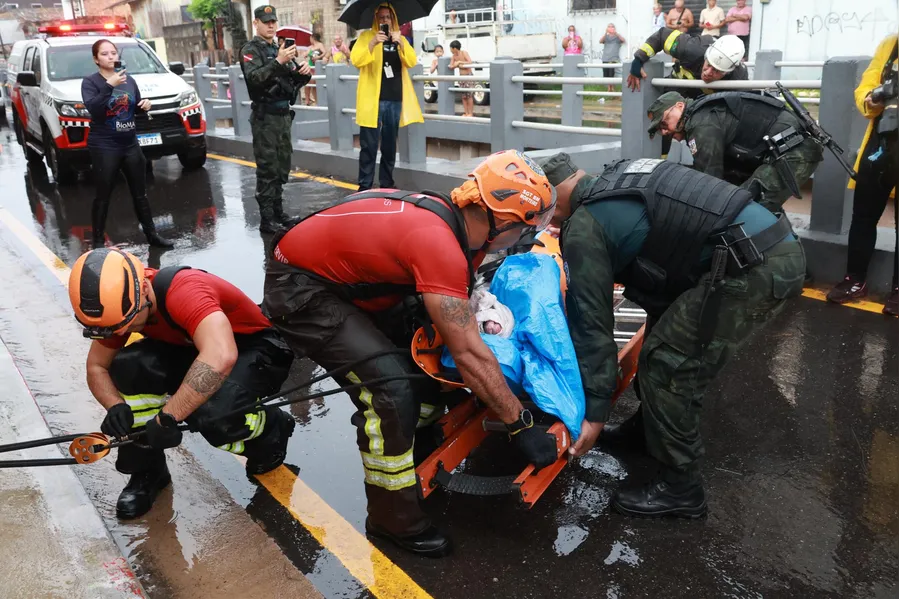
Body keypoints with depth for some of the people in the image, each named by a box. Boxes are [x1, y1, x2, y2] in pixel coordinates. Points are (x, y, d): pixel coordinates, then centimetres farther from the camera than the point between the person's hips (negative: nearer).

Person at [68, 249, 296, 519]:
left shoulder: (183, 291, -35)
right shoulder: (118, 302, -11)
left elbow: (221, 358, -51)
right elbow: (97, 367, 0)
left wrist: (167, 417, -43)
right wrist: (116, 406, -21)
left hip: (255, 352, -7)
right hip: (196, 351, 7)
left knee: (211, 416, -34)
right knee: (127, 367, -18)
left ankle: (271, 429, 1)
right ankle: (147, 470, 1)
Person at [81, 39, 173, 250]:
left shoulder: (128, 80, 8)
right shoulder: (90, 82, -8)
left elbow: (136, 107, 20)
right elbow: (92, 108, -24)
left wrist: (145, 105, -3)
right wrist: (110, 86, -32)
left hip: (130, 144, 5)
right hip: (104, 147, -5)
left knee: (140, 193, 13)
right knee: (103, 196, 1)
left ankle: (152, 234, 23)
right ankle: (98, 241, 11)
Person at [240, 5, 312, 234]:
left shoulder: (280, 47, 16)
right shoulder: (251, 49, -5)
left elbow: (294, 81, 16)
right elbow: (253, 78, -22)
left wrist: (304, 72, -6)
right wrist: (278, 62, -33)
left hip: (284, 113, 7)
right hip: (265, 116, -7)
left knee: (282, 165, 10)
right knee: (267, 168, -8)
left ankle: (278, 211, 19)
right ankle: (266, 219, -6)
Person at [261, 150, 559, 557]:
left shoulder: (450, 218, -4)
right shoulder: (440, 245, -30)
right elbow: (470, 355, -27)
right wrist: (521, 427, -19)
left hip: (343, 276, 10)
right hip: (300, 290, -10)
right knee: (392, 386, -19)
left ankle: (419, 445, 33)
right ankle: (393, 518, 1)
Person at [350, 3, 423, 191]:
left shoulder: (400, 39, 16)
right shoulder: (366, 36, 5)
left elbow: (412, 62, 1)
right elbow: (355, 60, -10)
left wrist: (401, 43, -14)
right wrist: (372, 43, -22)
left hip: (395, 99, 4)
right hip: (373, 99, -4)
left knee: (389, 145, 10)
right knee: (369, 145, -5)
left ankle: (386, 184, 19)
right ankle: (365, 186, -1)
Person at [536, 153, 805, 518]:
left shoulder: (584, 226, -4)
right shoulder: (617, 179, 21)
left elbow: (591, 320, -4)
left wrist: (594, 412, 1)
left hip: (751, 268, -10)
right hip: (778, 246, 10)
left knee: (667, 365, -1)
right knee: (666, 327, 22)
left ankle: (680, 489, 13)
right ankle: (647, 428, 39)